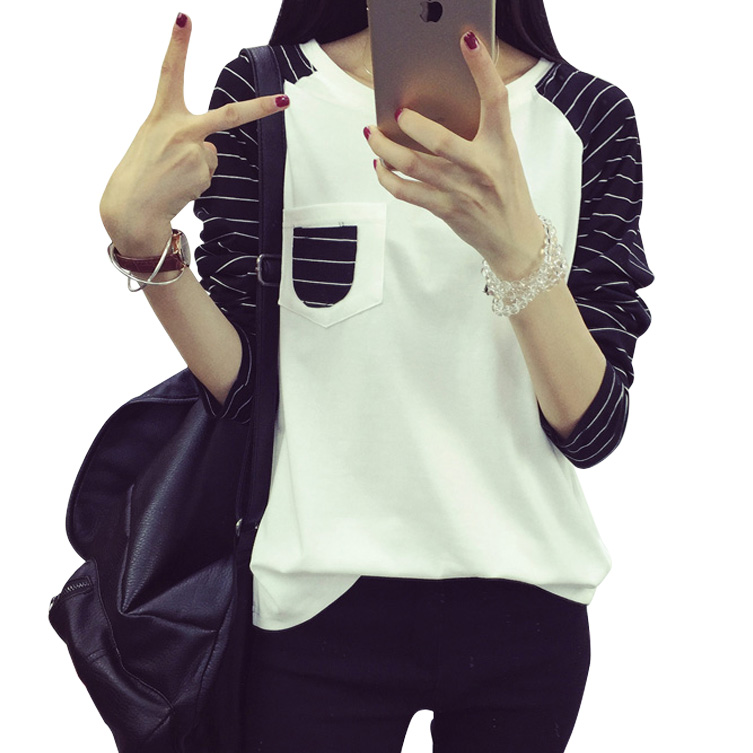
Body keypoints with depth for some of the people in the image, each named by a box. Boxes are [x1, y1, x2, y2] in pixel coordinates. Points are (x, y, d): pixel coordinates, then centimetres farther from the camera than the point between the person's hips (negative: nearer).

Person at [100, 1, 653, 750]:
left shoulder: (590, 117, -3)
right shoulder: (263, 95, -4)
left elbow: (593, 428, -11)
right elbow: (238, 387, -5)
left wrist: (514, 243, -27)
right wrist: (140, 236, -20)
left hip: (526, 599, 2)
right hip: (322, 603, -1)